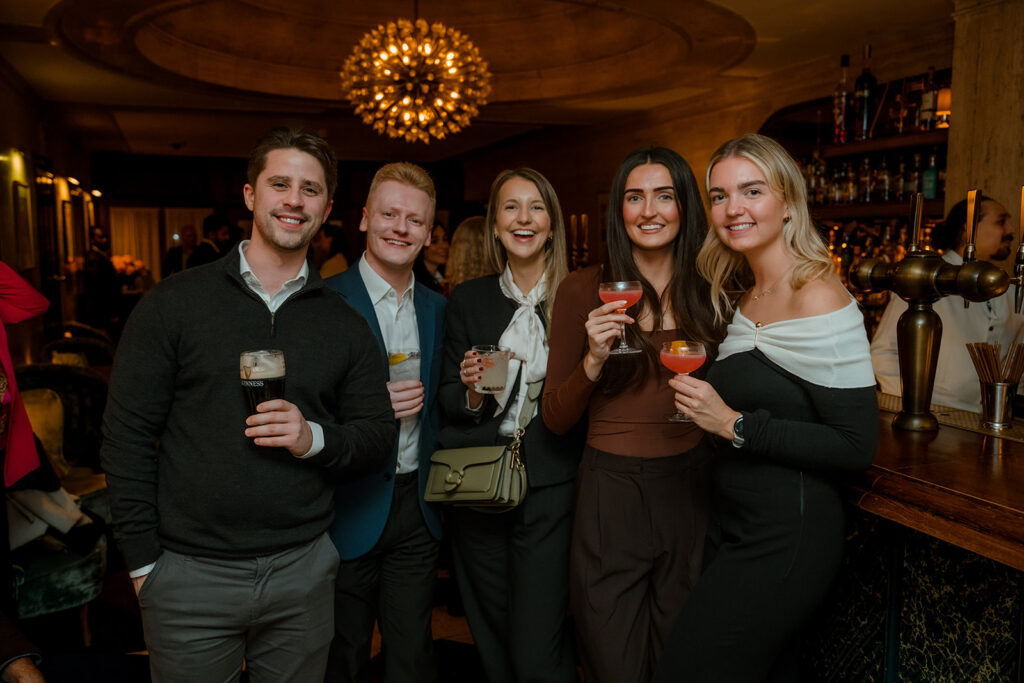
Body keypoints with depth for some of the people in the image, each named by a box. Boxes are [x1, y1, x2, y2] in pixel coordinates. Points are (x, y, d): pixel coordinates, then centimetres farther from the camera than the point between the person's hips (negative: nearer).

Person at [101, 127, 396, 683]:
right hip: (189, 571, -2)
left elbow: (377, 436, 5)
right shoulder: (173, 303, -3)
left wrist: (315, 439, -15)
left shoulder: (344, 323, 4)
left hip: (303, 569, 2)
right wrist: (143, 560, -5)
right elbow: (126, 436, -3)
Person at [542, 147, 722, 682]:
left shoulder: (707, 292, 4)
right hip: (610, 493, -3)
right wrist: (593, 361, -21)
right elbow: (555, 419, -4)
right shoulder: (584, 290, -5)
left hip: (691, 492, 3)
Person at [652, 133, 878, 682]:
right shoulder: (746, 294, 8)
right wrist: (707, 404, 3)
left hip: (786, 540, -8)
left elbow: (856, 444, -20)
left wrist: (735, 425, -22)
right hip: (740, 528, 8)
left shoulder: (818, 298, -18)